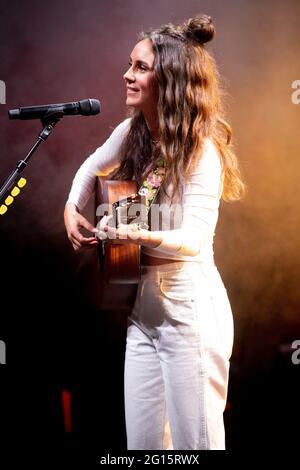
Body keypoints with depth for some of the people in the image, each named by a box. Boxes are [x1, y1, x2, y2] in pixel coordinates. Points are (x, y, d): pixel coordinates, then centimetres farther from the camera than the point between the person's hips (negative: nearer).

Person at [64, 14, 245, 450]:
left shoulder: (201, 150, -17)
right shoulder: (132, 132, 5)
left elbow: (195, 237, -24)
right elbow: (92, 167, 25)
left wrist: (145, 234, -42)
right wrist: (73, 208, 9)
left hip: (191, 310, -7)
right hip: (144, 308, 7)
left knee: (194, 442, 2)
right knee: (140, 440, 13)